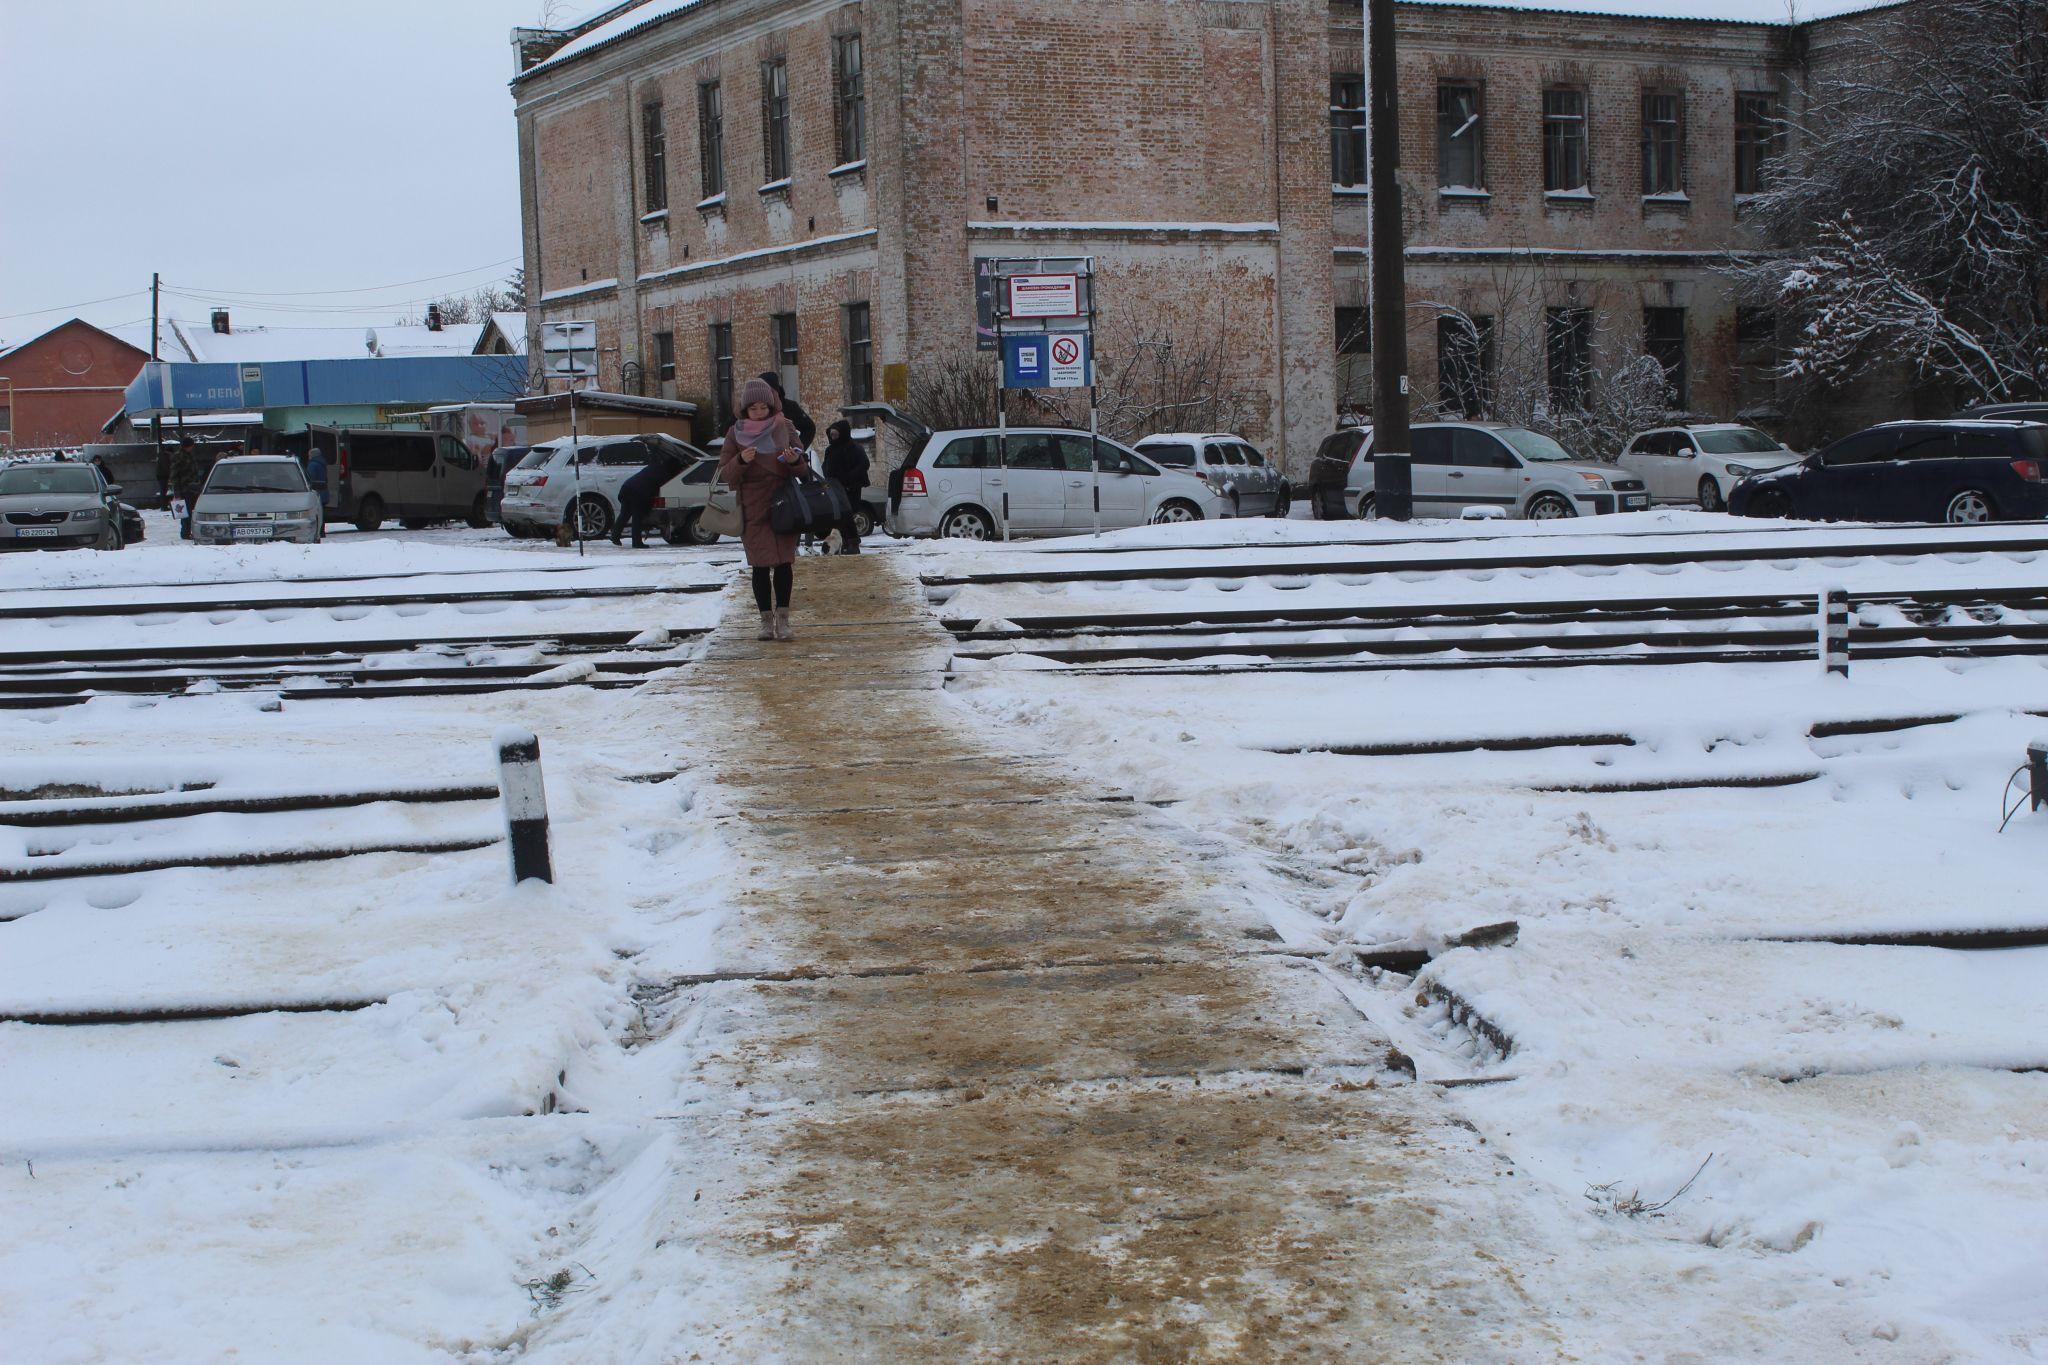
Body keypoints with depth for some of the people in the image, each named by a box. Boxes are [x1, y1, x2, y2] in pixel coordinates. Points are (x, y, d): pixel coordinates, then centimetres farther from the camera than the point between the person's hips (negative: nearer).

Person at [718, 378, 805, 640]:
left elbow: (801, 469, 11)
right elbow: (724, 473, 3)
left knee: (784, 562, -6)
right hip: (752, 508, 0)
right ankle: (766, 621, 3)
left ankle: (783, 619, -3)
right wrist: (741, 460, -16)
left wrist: (795, 460, -13)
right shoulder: (736, 433, 5)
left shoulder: (785, 428, 7)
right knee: (761, 565, -3)